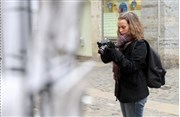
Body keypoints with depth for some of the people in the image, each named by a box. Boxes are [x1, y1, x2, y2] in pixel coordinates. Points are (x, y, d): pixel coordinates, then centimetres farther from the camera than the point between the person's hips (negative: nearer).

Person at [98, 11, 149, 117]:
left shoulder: (140, 45, -15)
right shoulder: (122, 43, 7)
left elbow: (131, 67, -23)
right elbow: (106, 60, 7)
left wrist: (115, 54, -29)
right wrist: (105, 51, -14)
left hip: (135, 94, -8)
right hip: (123, 90, 8)